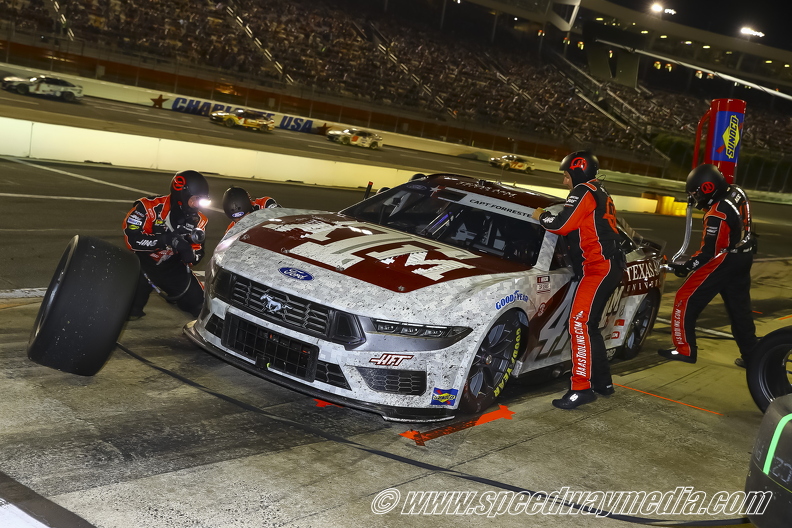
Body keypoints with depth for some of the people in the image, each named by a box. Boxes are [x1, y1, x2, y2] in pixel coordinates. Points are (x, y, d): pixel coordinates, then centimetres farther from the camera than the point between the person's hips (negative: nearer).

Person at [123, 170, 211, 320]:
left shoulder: (198, 220, -8)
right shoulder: (150, 207, -25)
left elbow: (198, 252, -3)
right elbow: (131, 239, -32)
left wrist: (190, 255, -29)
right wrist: (167, 239, -41)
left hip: (171, 265, 4)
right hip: (143, 261, -4)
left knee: (200, 304, 4)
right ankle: (132, 310, 2)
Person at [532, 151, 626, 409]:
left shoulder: (584, 192, -6)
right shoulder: (600, 194, 25)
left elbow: (562, 225, -14)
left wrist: (541, 217, 3)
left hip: (598, 267, -11)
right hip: (609, 266, 11)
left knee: (580, 323, -17)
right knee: (588, 325, 15)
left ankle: (582, 387, -20)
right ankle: (603, 382, 20)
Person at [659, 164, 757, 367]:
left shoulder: (717, 215, -26)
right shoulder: (738, 193, -2)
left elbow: (709, 251, -22)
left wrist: (686, 266, -12)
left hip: (724, 262, -9)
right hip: (744, 258, 9)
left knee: (687, 300, 2)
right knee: (740, 307, 16)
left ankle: (685, 349, 7)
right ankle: (751, 355, 22)